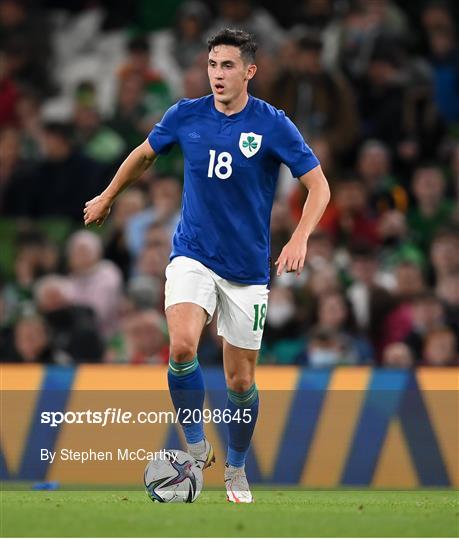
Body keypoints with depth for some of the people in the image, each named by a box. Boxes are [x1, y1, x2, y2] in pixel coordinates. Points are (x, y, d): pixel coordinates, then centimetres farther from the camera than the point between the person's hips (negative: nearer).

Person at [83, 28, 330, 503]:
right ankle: (196, 448, -9)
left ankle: (235, 468, 31)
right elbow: (144, 154, 17)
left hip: (247, 267, -1)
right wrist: (106, 198, 28)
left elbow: (318, 185, -9)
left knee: (241, 380, 6)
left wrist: (299, 239, -25)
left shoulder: (272, 125, -11)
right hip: (192, 255, 1)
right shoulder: (186, 116, -3)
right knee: (183, 346, -26)